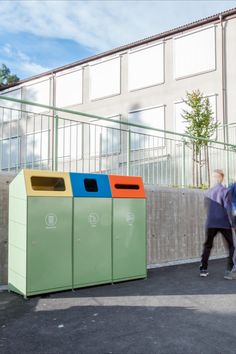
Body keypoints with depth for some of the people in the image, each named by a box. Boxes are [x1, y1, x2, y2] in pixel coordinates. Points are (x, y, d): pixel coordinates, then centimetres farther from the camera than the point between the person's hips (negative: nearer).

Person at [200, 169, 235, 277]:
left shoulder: (208, 192, 6)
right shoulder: (225, 191, -7)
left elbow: (207, 207, 10)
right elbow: (227, 208, -11)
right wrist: (232, 222, -2)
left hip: (211, 223, 4)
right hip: (224, 223, -3)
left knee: (207, 246, 13)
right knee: (231, 246, 11)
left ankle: (203, 269, 7)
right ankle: (231, 268, 4)